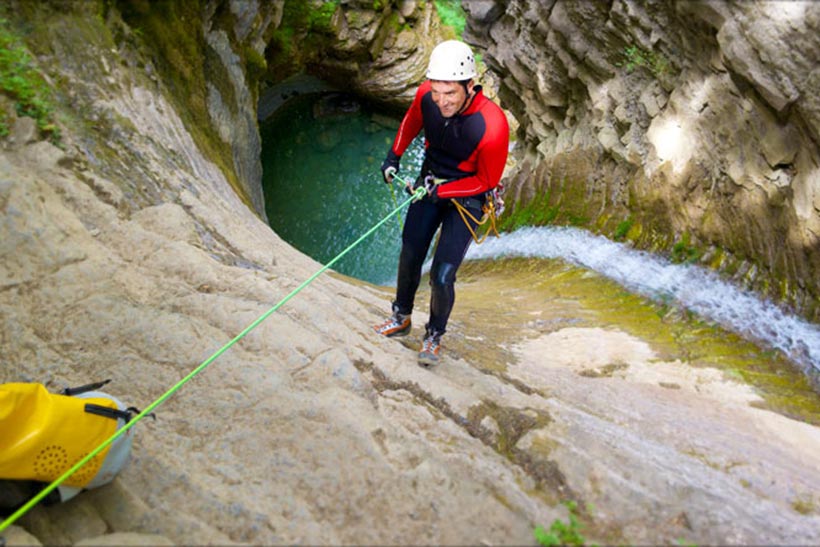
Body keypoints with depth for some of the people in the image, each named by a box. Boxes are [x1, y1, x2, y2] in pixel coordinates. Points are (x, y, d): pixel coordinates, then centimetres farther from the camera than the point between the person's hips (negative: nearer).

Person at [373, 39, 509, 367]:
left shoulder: (492, 127, -33)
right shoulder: (427, 95, -18)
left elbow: (487, 180, -17)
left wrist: (441, 192, -21)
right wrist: (394, 154, 2)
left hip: (466, 196, -4)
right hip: (430, 182, 5)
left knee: (442, 276, -7)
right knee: (410, 257, 12)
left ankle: (434, 336, 20)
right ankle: (401, 318, 37)